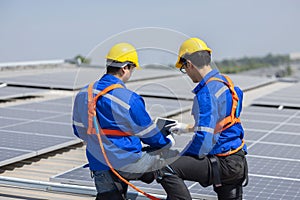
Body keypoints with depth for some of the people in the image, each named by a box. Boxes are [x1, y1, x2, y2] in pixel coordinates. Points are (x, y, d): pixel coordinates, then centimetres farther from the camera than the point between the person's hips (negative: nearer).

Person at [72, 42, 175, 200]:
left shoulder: (84, 93, 2)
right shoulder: (129, 99, -18)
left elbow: (79, 130, 13)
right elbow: (149, 135, -6)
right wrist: (168, 142, 15)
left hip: (97, 164, 6)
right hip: (126, 165, -6)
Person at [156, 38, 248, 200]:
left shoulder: (207, 92, -19)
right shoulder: (225, 82, 11)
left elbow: (205, 139, -23)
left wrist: (181, 158, -8)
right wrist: (187, 128, 34)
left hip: (222, 163, -10)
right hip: (237, 162, 10)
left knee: (166, 170, -19)